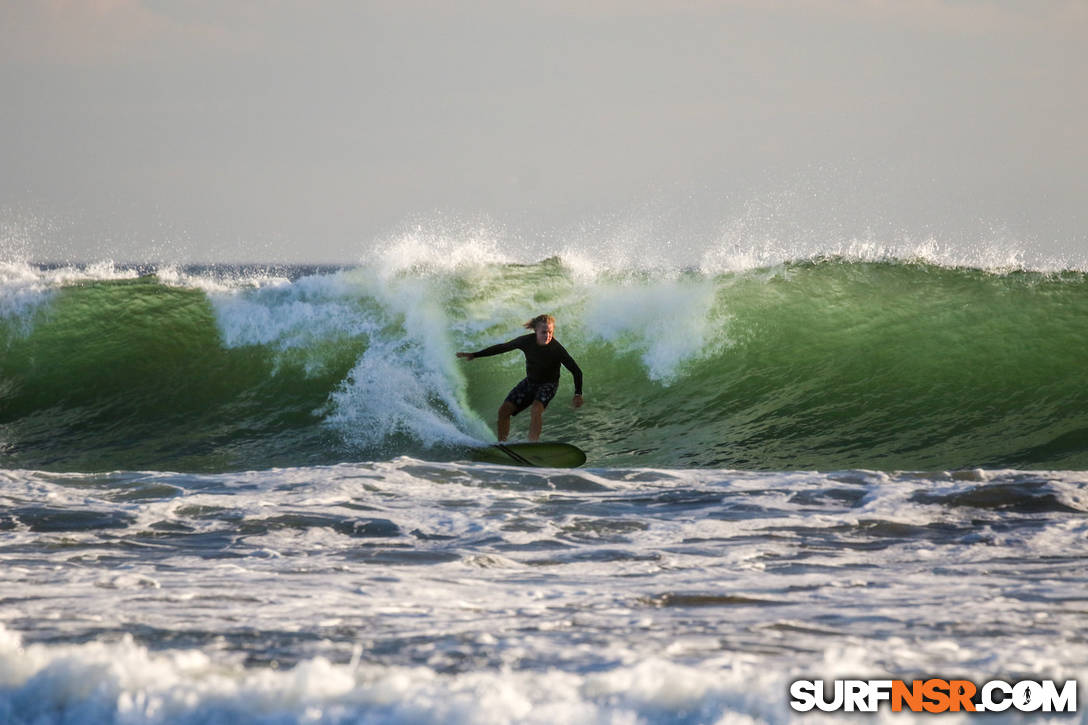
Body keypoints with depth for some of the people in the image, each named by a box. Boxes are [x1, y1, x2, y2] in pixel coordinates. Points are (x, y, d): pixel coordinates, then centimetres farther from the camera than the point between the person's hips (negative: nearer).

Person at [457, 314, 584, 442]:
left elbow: (576, 371, -23)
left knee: (536, 409, -33)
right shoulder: (527, 341, -16)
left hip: (548, 385, -5)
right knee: (504, 410, -3)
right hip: (530, 382, 5)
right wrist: (474, 355, 3)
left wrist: (578, 394, -35)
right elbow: (503, 347, -1)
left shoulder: (556, 348, -27)